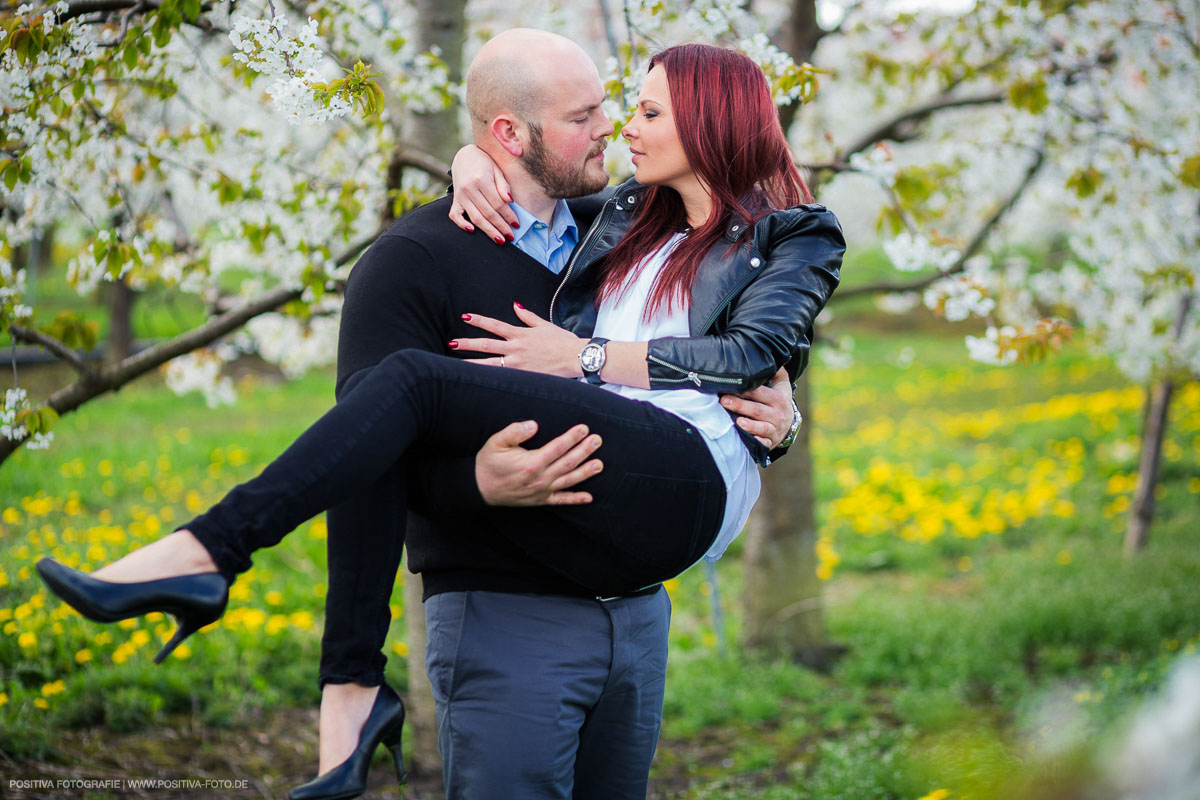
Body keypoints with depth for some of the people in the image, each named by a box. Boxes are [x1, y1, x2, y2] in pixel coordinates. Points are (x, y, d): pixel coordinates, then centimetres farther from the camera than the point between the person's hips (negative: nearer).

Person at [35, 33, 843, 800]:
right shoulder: (628, 217, 30)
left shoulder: (797, 238, 13)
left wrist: (587, 357, -7)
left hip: (688, 482, -7)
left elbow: (753, 351, -5)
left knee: (417, 379, -21)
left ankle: (206, 554, -30)